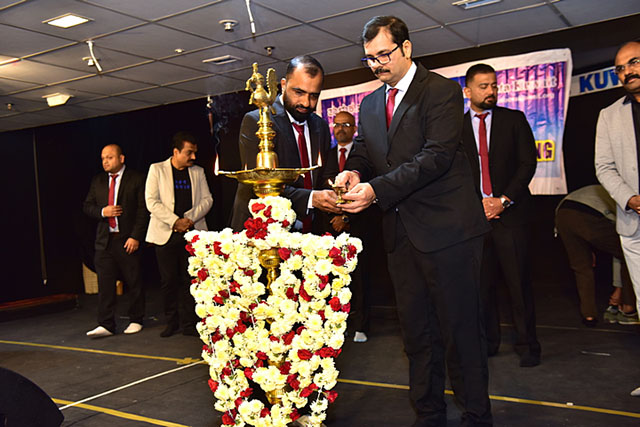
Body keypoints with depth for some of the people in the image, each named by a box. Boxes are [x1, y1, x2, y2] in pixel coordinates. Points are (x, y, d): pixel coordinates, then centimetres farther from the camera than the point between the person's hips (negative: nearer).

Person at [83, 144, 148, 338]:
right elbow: (87, 206, 16)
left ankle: (136, 321, 18)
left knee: (133, 282, 4)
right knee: (104, 283, 1)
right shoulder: (98, 180, 13)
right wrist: (102, 211, -7)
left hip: (128, 240, -4)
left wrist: (135, 237, -14)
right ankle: (106, 325, 5)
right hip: (104, 240, 4)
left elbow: (143, 210, -6)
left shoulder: (137, 179, -2)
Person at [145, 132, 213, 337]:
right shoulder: (157, 170, 4)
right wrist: (175, 221, -13)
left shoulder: (198, 172, 13)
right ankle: (171, 322, 15)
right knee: (168, 280, 1)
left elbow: (207, 199, 8)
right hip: (165, 233, -2)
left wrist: (191, 218, -8)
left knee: (189, 279, 1)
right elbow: (152, 201, -4)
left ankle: (188, 323, 8)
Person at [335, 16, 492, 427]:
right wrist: (355, 171, -12)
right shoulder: (370, 103, 15)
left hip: (446, 227, -6)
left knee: (460, 327, 2)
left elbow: (437, 155, -18)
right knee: (416, 330, 15)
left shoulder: (441, 91, -7)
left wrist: (377, 189, -26)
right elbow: (364, 151, 14)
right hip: (401, 232, 7)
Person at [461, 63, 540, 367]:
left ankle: (527, 345, 11)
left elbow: (528, 163, 2)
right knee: (481, 283, 4)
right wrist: (476, 204, -5)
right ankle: (488, 341, 17)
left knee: (518, 282, 0)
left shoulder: (514, 120, 9)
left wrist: (503, 200, -8)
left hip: (510, 213, -1)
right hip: (474, 215, 1)